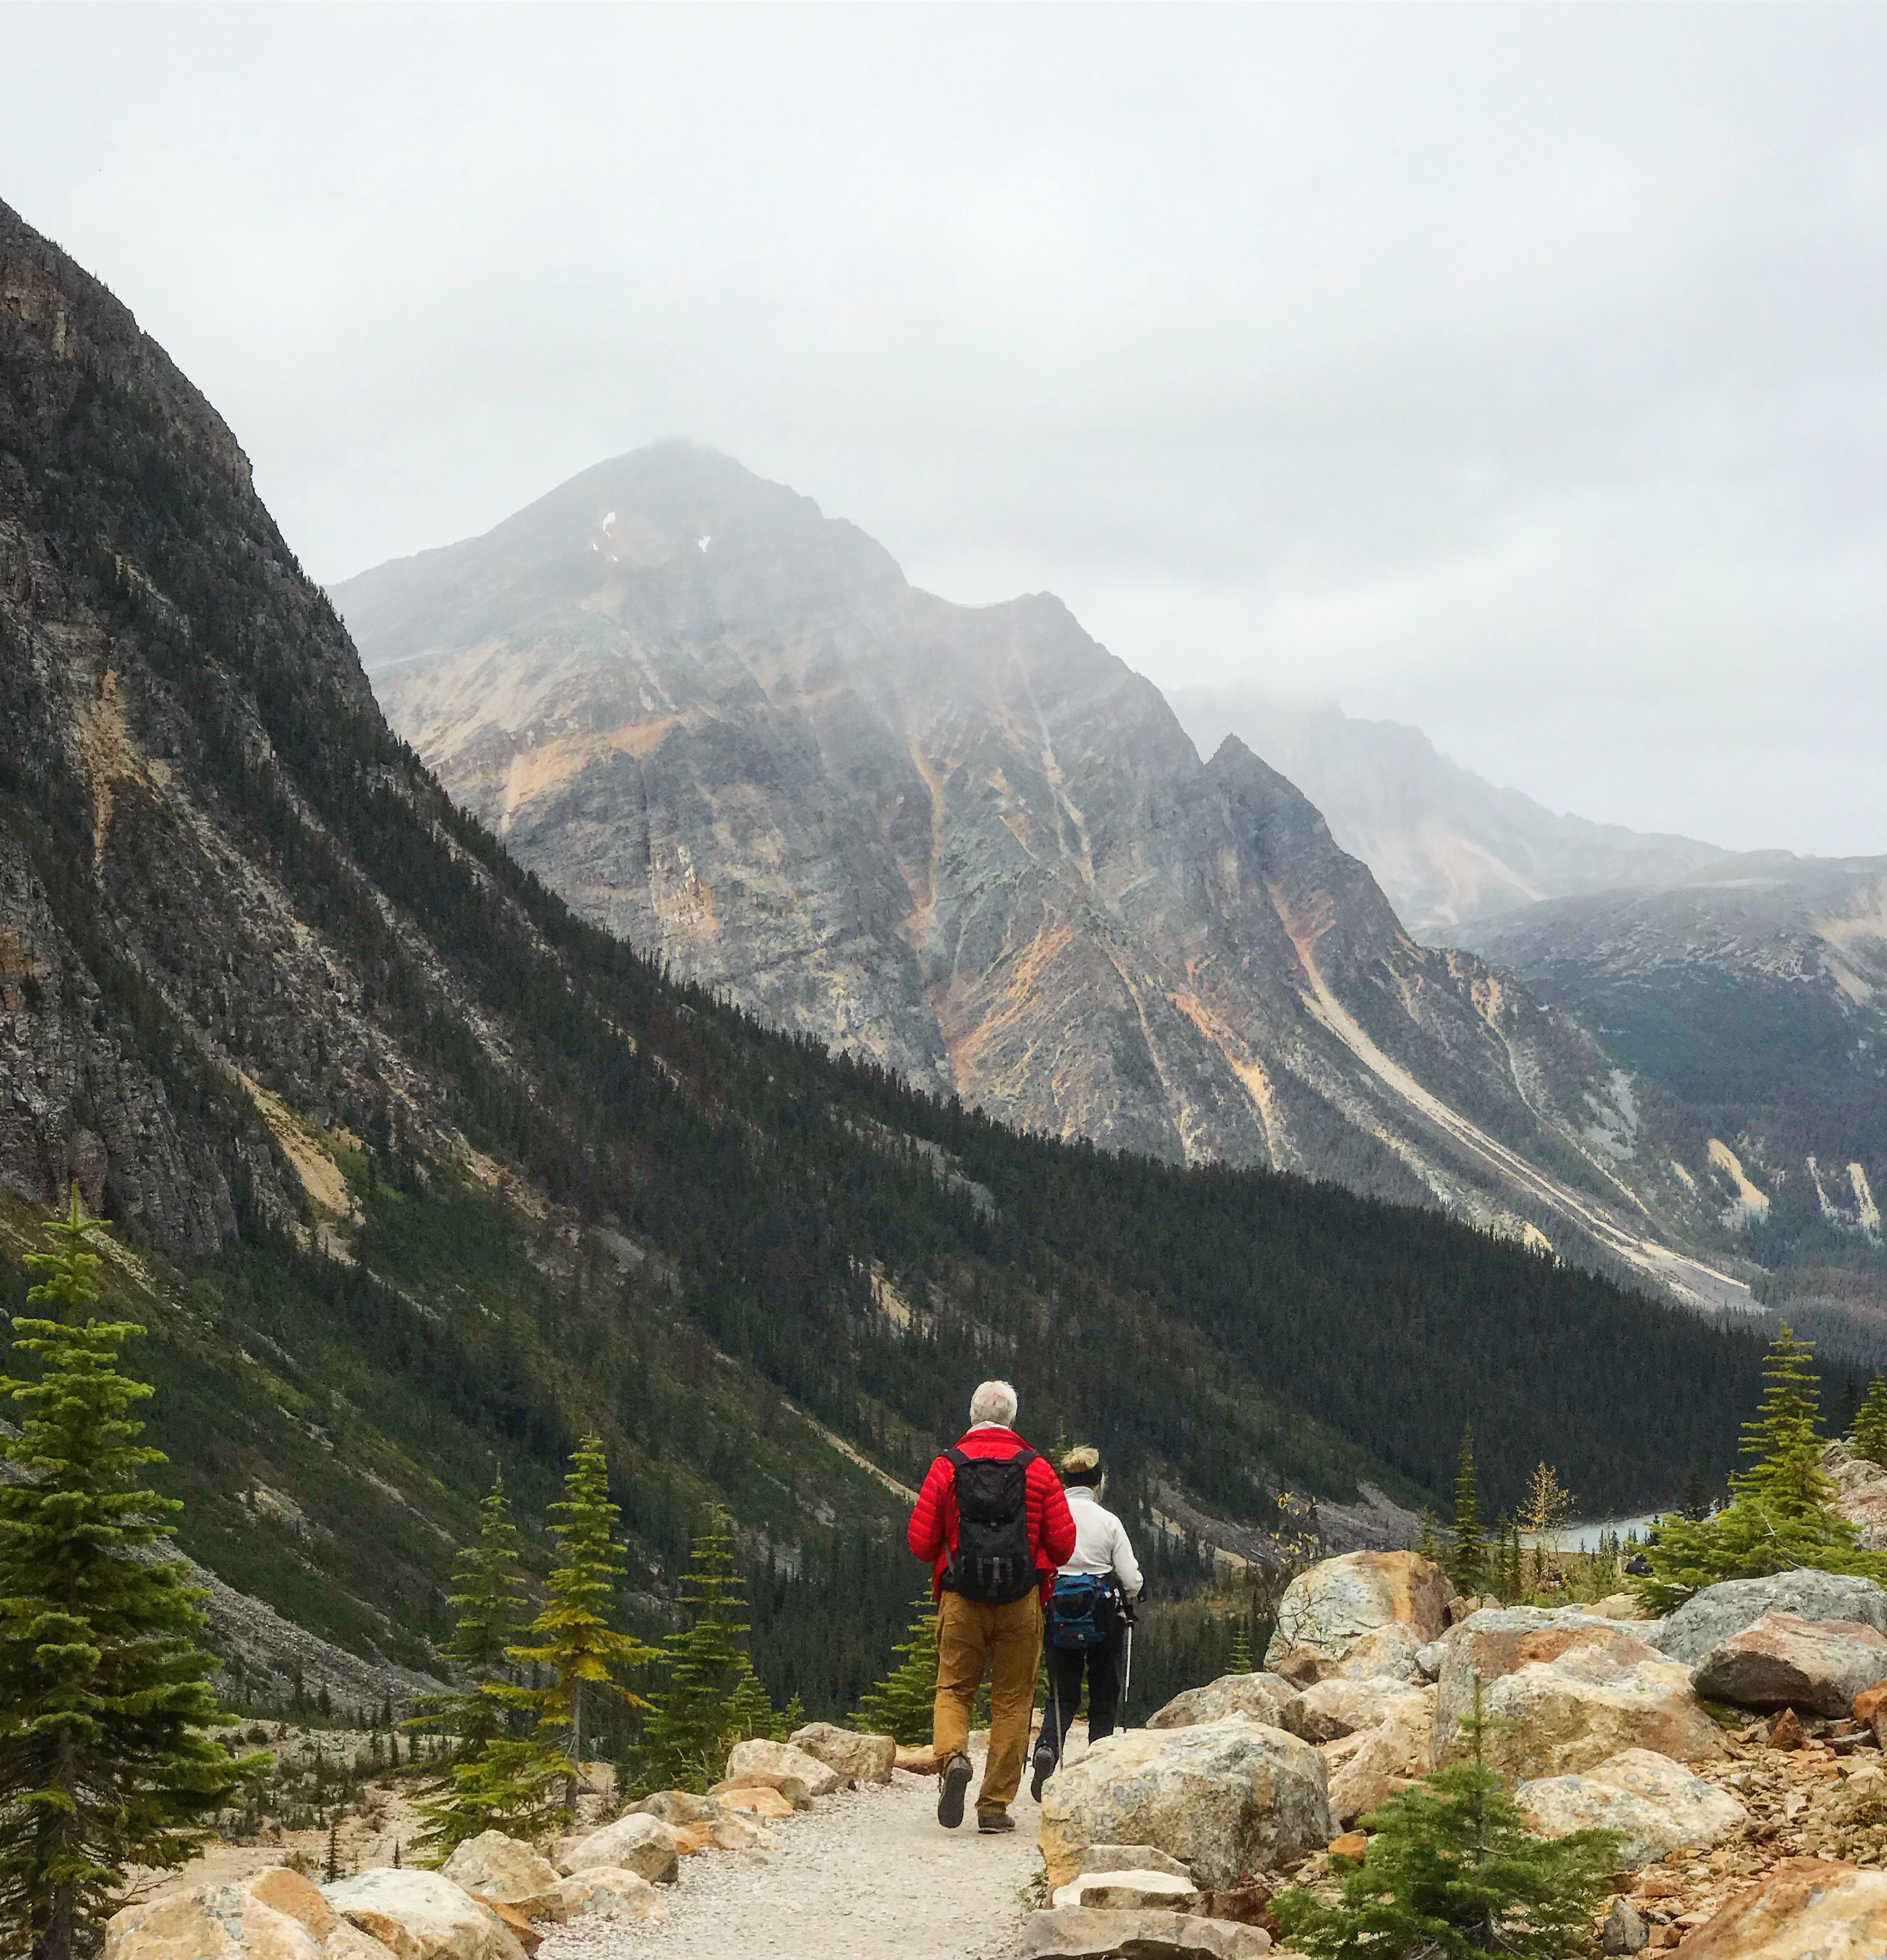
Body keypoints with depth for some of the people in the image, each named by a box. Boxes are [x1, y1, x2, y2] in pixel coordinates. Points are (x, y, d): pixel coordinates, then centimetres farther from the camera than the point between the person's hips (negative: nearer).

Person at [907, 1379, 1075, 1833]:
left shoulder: (947, 1467, 0)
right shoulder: (1037, 1469, 0)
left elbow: (920, 1542, -2)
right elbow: (1064, 1544, -1)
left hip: (961, 1598, 0)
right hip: (1023, 1602, 0)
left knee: (954, 1688, 12)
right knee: (1012, 1700, 7)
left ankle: (954, 1757, -17)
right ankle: (995, 1804, 6)